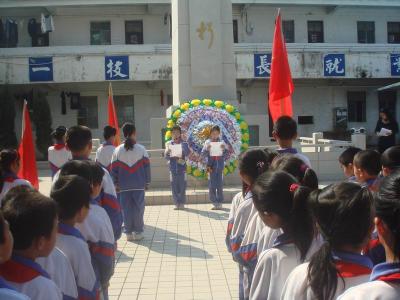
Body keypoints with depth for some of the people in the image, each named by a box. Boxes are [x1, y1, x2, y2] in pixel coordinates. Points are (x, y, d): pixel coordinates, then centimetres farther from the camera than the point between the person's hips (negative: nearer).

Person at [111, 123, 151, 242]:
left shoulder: (118, 150, -1)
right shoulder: (141, 149, -5)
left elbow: (114, 169, 2)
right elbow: (147, 166, -1)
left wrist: (116, 183, 13)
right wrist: (147, 182, 9)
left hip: (124, 186, 1)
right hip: (139, 185, -1)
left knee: (126, 209, 8)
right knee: (138, 208, 7)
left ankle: (129, 233, 12)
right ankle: (138, 232, 11)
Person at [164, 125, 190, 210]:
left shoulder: (183, 143, 4)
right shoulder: (168, 144, 7)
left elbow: (187, 153, -12)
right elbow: (166, 157, 0)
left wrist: (182, 142, -17)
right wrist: (167, 152, -22)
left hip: (181, 168, -1)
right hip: (173, 168, 1)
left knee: (182, 186, 0)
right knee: (174, 187, 3)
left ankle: (182, 203, 10)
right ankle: (177, 203, 13)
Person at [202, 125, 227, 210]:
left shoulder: (222, 142, 5)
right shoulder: (208, 142, 4)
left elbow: (226, 154, 3)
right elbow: (203, 153, -1)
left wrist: (224, 149, -17)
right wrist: (207, 149, -19)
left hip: (220, 166, 0)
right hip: (211, 167, 0)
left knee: (220, 186, 2)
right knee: (212, 186, 0)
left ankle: (220, 203, 10)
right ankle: (215, 203, 8)